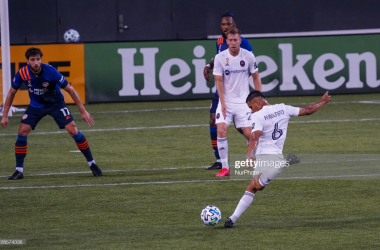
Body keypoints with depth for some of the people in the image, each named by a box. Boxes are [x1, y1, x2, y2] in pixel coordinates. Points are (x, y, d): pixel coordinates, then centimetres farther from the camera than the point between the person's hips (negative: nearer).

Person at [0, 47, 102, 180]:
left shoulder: (51, 71, -28)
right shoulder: (22, 73, -21)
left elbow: (70, 90, -18)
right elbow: (11, 93, -3)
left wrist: (83, 111, -17)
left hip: (56, 103, -2)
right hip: (35, 105, 2)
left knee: (73, 131, -14)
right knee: (22, 132, -12)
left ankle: (92, 163, 2)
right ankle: (19, 170, 0)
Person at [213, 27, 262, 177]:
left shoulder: (248, 56, -3)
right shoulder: (220, 58, -5)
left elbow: (256, 77, 7)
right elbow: (218, 81, -3)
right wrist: (223, 102, -11)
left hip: (243, 101, 0)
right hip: (226, 101, 0)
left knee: (249, 133, -6)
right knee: (221, 130, -16)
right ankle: (225, 167, -9)